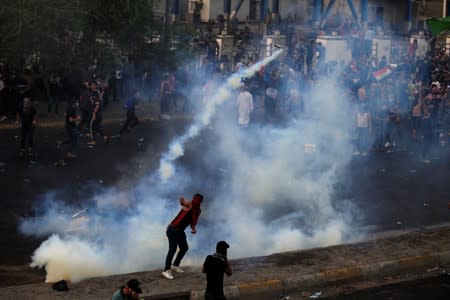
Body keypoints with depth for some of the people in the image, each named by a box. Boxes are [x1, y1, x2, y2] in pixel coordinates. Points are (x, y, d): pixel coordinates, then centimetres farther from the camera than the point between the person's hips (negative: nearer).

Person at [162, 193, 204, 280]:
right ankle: (166, 270, -9)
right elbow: (182, 201, -38)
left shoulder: (198, 211, 9)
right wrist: (182, 201, -63)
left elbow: (193, 222, 20)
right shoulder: (189, 205, -15)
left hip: (180, 231, 9)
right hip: (173, 229, -9)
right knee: (173, 249, -13)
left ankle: (175, 265, 37)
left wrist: (193, 228, -1)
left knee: (184, 248, 18)